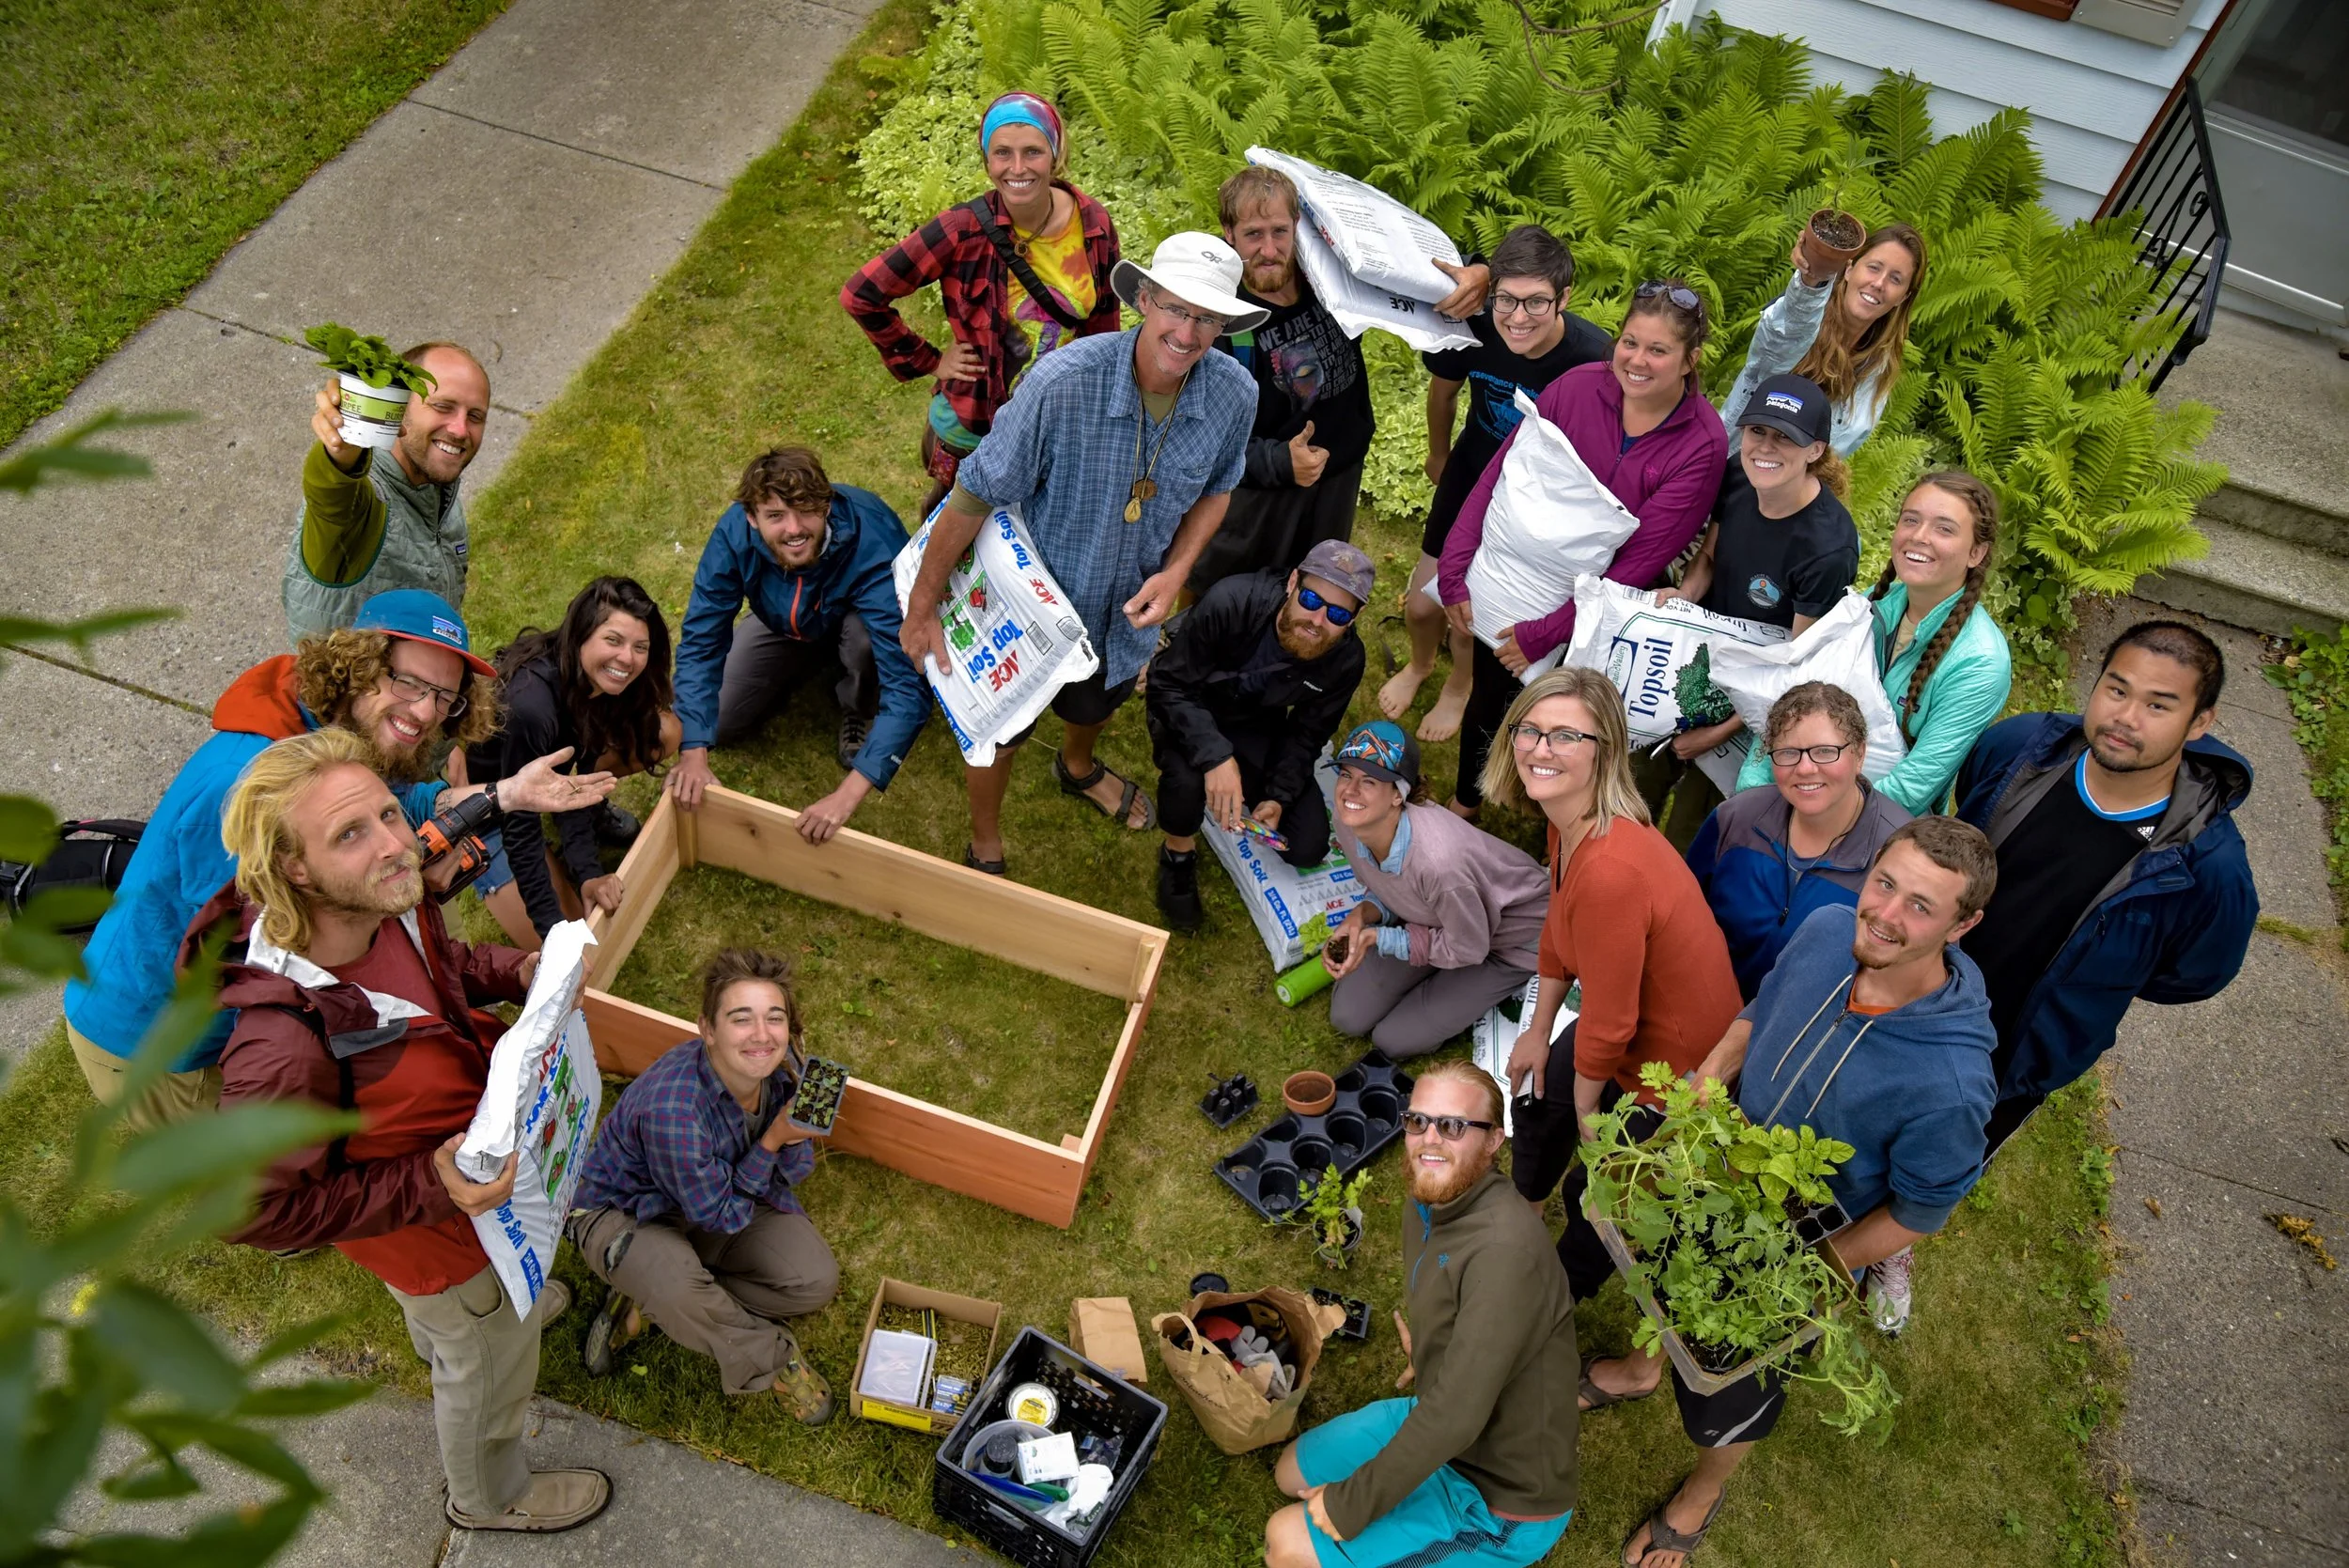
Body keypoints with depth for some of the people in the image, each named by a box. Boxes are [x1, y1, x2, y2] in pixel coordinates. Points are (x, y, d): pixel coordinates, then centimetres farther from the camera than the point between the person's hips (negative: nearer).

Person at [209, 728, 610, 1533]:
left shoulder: (386, 908, -24)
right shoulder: (284, 1048, -46)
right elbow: (256, 1211, -31)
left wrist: (518, 971, -17)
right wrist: (428, 1188, -35)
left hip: (461, 1170, 7)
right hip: (429, 1229, -7)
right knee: (490, 1363, 23)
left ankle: (440, 1330, 77)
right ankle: (490, 1497, 56)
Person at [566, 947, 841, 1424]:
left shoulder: (785, 1067, -20)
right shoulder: (673, 1108, -38)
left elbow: (792, 1171, -6)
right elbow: (719, 1215, -24)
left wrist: (793, 1142, -29)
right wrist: (772, 1141, -28)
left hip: (727, 1192, 6)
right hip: (625, 1210, -6)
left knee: (817, 1281, -11)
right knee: (676, 1286, -38)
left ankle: (650, 1304, 2)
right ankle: (773, 1358, -7)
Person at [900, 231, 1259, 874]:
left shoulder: (1234, 394, -21)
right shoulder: (1062, 382, -36)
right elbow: (975, 495, -27)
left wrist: (1177, 569, -17)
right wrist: (921, 609, -18)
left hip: (1130, 605, 4)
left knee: (1099, 703, 35)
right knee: (1000, 730, 19)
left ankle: (1078, 768, 71)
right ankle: (985, 854, 48)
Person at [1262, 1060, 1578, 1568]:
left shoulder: (1505, 1249, -33)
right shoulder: (1426, 1205, -5)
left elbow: (1457, 1415, -34)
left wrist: (1350, 1505, -24)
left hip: (1501, 1502, -9)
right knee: (1292, 1472, 19)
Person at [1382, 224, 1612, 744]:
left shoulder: (1595, 361, -35)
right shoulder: (1472, 330, -26)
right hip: (1474, 470, 3)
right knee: (1421, 605, 11)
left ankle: (1460, 686, 42)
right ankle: (1420, 664, 50)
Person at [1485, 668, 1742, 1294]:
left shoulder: (1611, 872, -40)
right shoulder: (1568, 822, -11)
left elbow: (1607, 1028, -28)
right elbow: (1557, 929, 8)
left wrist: (1587, 1108, -10)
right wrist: (1539, 1031, 16)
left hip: (1675, 1069, -9)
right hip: (1628, 1021, 9)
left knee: (1595, 1195, 14)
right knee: (1540, 1090, 29)